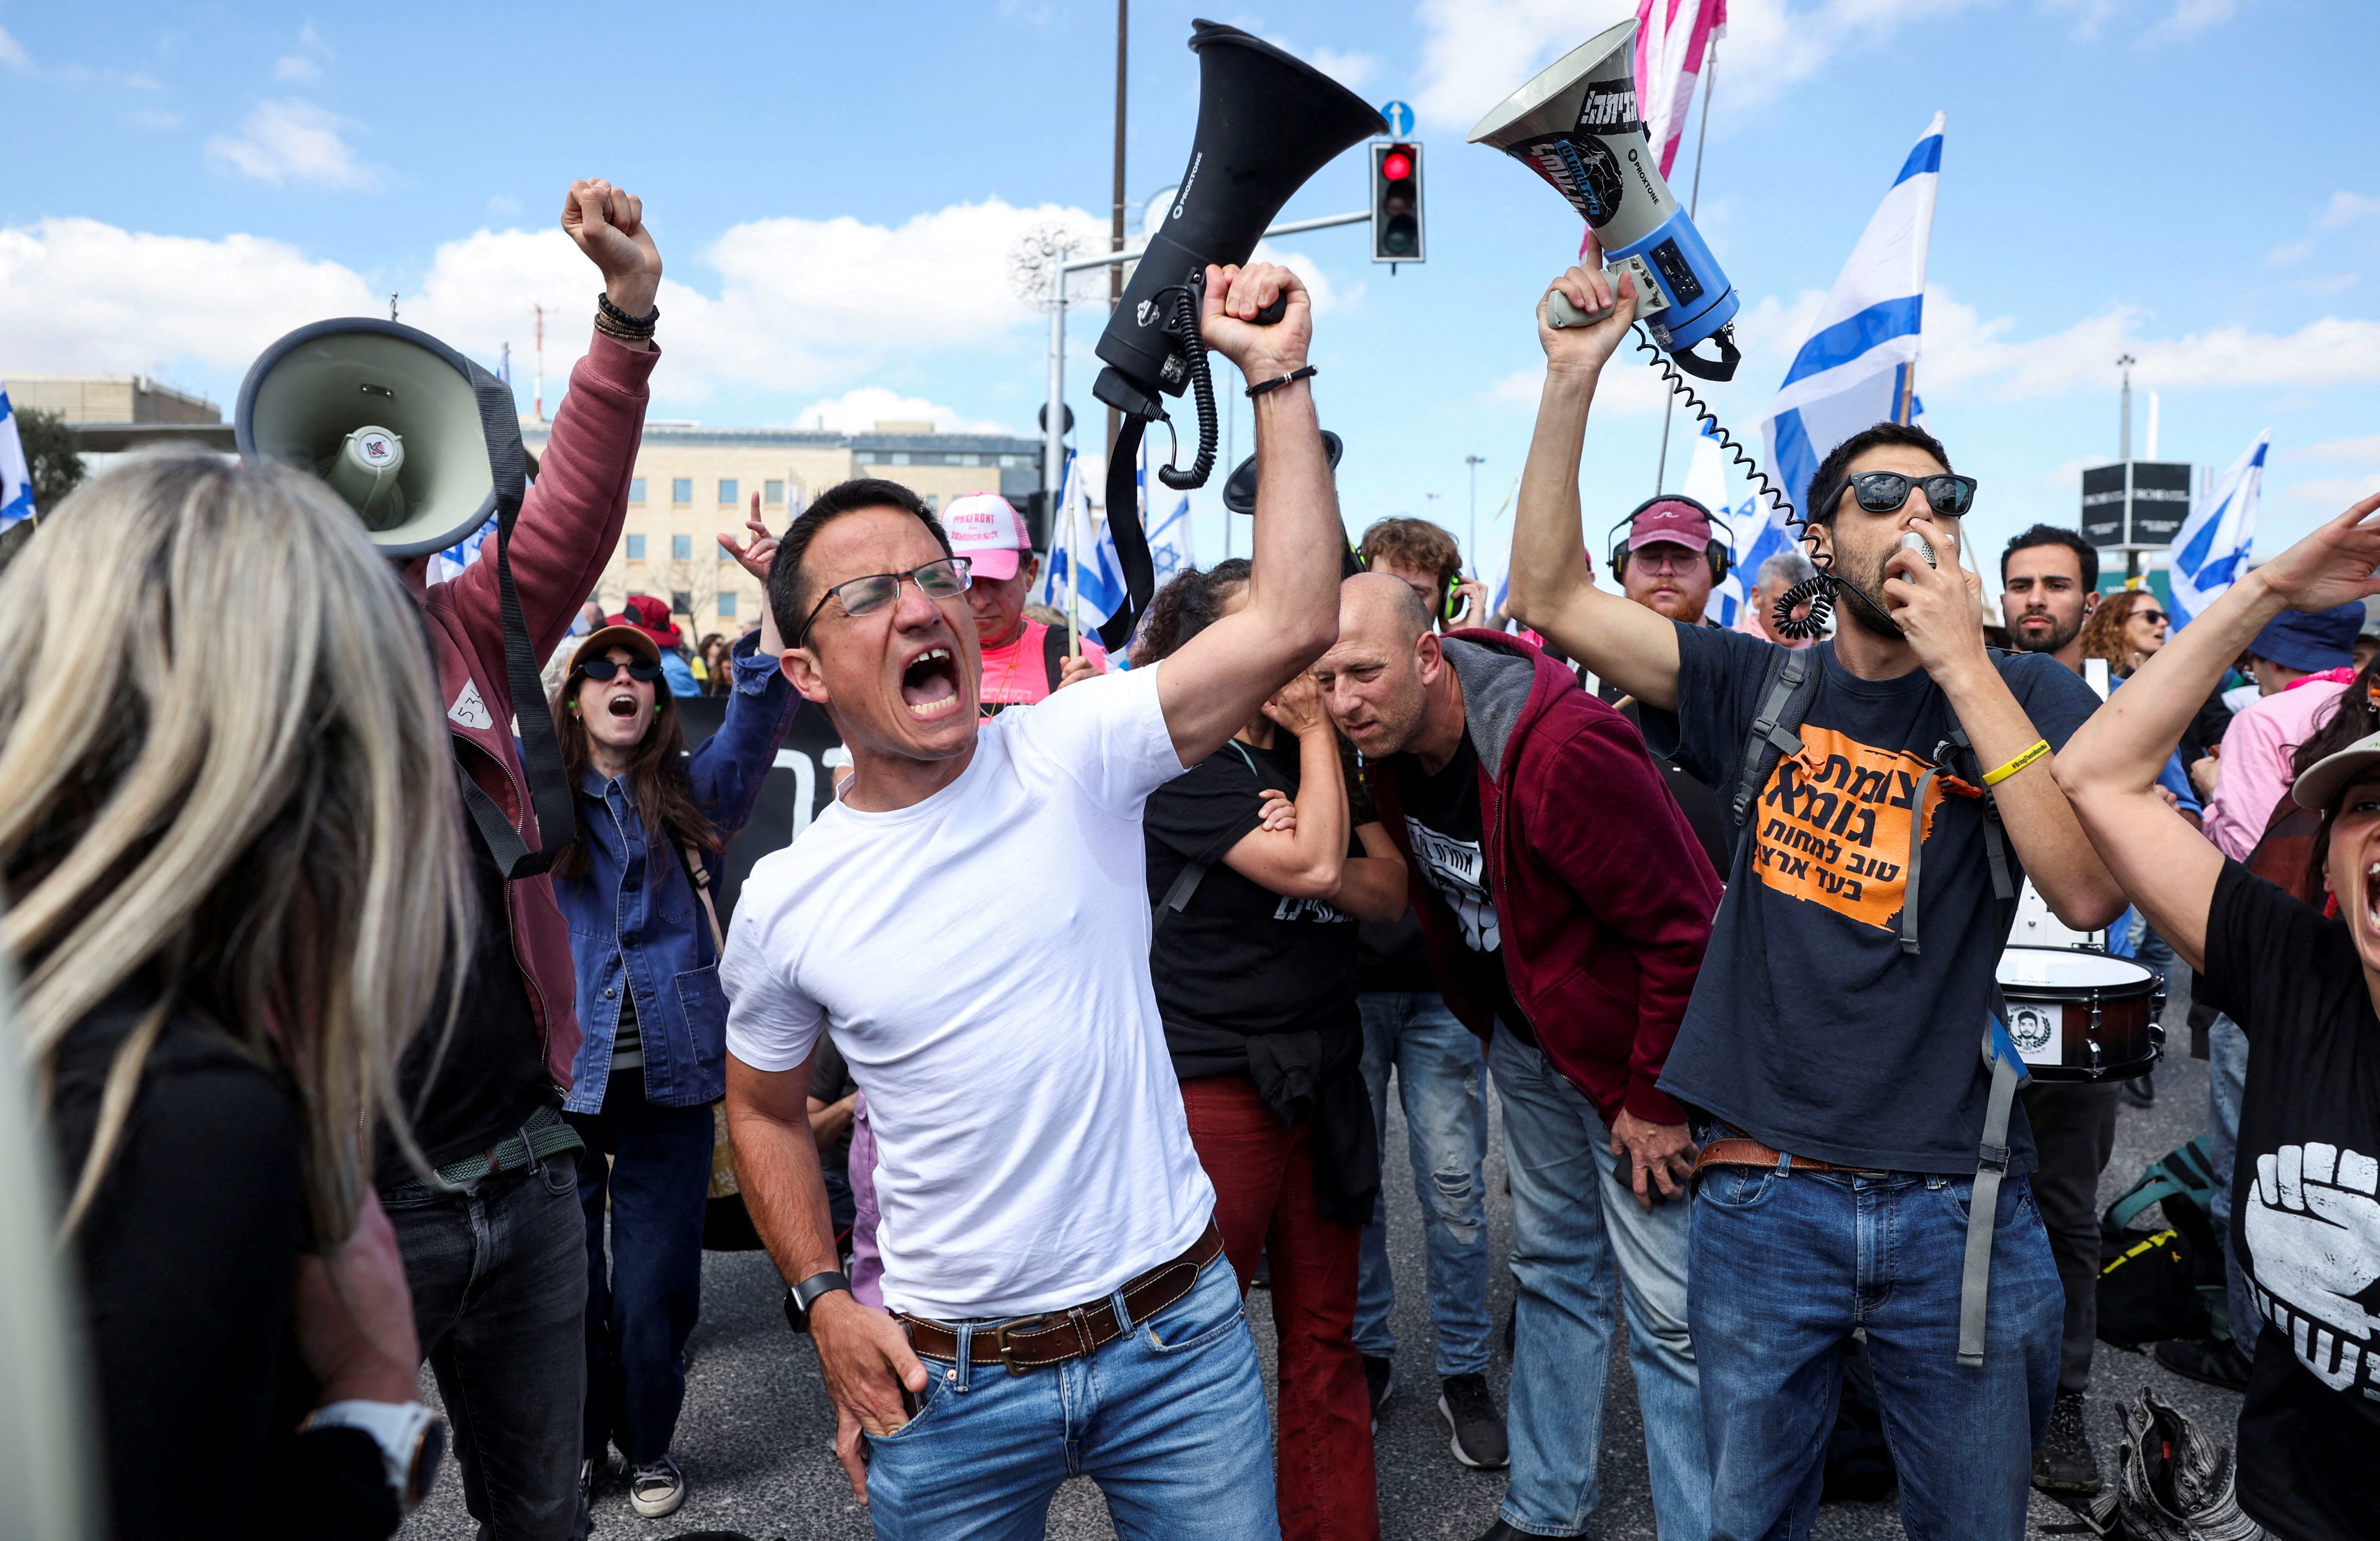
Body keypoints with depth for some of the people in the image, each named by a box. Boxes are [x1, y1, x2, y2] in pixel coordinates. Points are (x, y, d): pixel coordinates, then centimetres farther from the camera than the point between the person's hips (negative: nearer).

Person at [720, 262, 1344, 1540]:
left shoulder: (1070, 754, -10)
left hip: (1178, 1332, 0)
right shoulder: (785, 903, -5)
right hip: (948, 1381, 1)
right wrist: (823, 1300, 2)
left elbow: (1291, 623, -21)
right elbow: (764, 1107, 11)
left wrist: (1276, 376, -20)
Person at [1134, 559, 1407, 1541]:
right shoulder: (1181, 766, -10)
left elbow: (1389, 893, 4)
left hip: (1322, 1077, 6)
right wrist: (1316, 733, -10)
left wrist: (1317, 863, -16)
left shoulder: (1317, 756, 11)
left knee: (1324, 1336, 13)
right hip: (1215, 1079, -6)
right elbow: (1311, 866, -20)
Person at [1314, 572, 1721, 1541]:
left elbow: (1684, 927, -27)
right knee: (1554, 1271, 20)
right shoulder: (1392, 747, -7)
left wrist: (1657, 1099, -20)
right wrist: (1496, 1025, 5)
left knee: (1669, 1314, 0)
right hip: (1526, 1042, 8)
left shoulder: (1566, 751, -32)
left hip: (1635, 1056, -8)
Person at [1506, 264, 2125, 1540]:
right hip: (1763, 1194, 1)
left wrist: (1962, 666, -16)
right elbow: (1550, 594, -2)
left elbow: (2091, 890, -15)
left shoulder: (2035, 699, 1)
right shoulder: (1762, 690, 3)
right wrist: (1572, 380, -10)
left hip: (1957, 1207, 0)